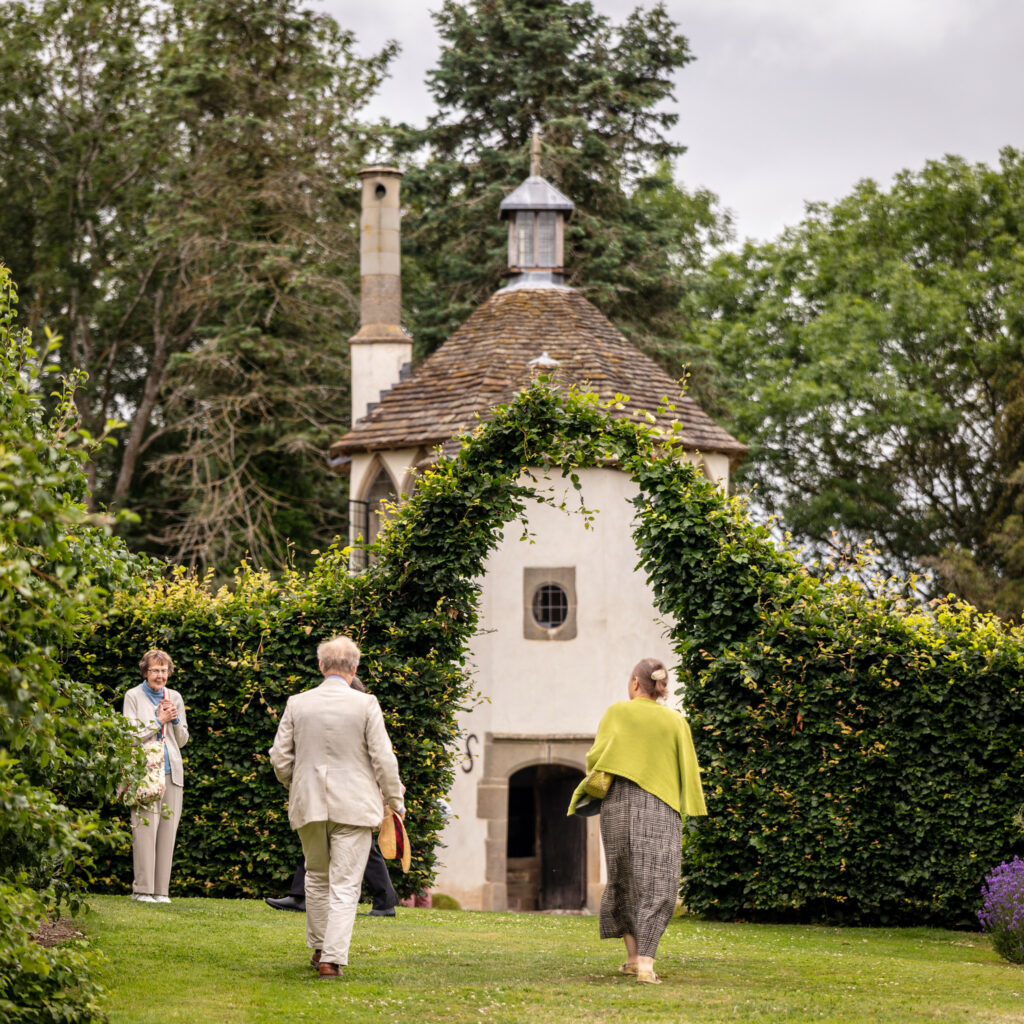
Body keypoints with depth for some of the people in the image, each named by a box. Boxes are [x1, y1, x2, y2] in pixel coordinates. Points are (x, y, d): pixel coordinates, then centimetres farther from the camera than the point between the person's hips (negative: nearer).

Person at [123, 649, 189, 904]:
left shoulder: (175, 698, 16)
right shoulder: (133, 697, 3)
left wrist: (175, 720, -1)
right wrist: (159, 720, -8)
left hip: (171, 773, 4)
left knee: (167, 832, 2)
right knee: (145, 830, -11)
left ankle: (161, 890, 6)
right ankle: (142, 890, -8)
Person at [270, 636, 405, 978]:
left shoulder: (297, 704, 1)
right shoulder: (365, 705, -7)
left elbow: (280, 757, 5)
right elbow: (383, 758, -6)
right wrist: (395, 799, 7)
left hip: (309, 805, 3)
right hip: (354, 807, -3)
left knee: (317, 878, 20)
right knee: (344, 885, -2)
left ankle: (319, 948, 27)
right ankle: (332, 959, -9)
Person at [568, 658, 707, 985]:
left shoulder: (618, 712, 2)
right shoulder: (675, 721, 6)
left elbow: (595, 758, -3)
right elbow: (688, 772, 7)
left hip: (619, 803, 0)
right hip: (662, 810, 0)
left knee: (624, 878, 15)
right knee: (655, 884, -2)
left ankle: (633, 956, 15)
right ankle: (646, 963, -16)